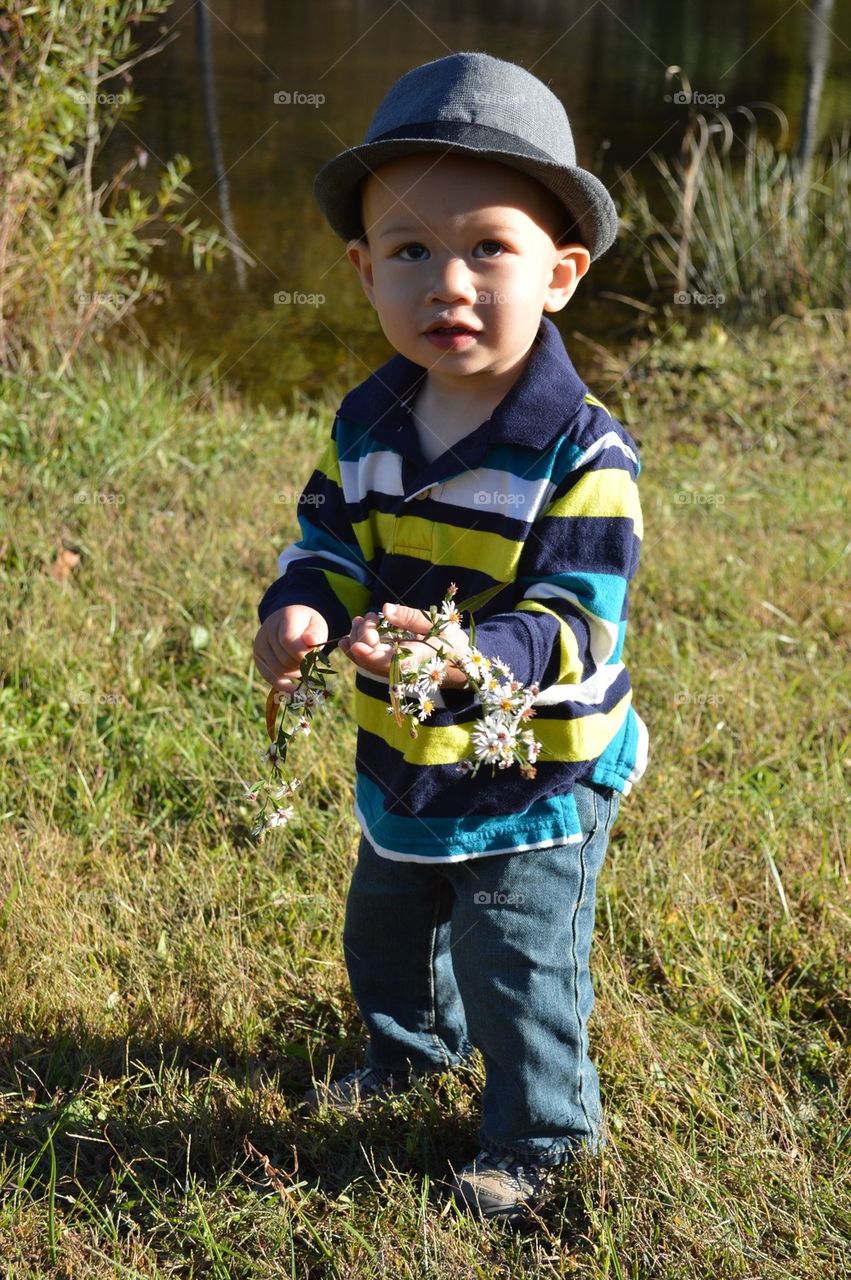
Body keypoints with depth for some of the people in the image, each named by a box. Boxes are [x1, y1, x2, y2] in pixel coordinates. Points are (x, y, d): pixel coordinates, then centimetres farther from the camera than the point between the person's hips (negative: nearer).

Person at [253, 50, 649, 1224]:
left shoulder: (584, 453, -25)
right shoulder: (366, 424, -7)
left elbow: (575, 620, -27)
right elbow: (328, 541, 0)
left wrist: (474, 658, -46)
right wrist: (300, 612, -22)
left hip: (539, 774, -6)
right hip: (405, 763, 6)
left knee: (515, 963, 7)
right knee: (386, 926, 28)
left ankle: (541, 1133, 35)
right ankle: (414, 1046, 58)